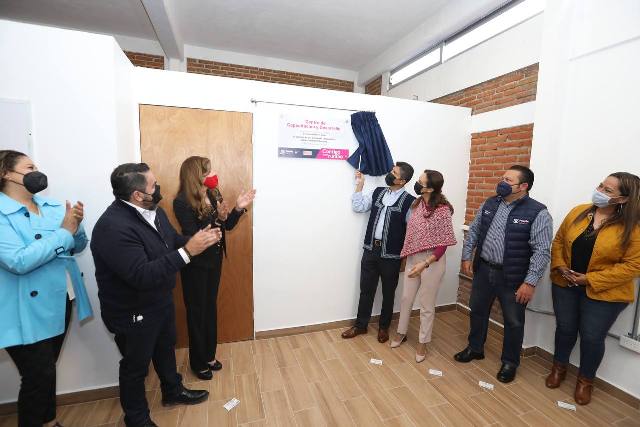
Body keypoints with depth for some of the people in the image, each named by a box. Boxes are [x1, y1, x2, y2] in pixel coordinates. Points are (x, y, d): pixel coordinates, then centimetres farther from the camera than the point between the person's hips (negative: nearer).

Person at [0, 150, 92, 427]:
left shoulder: (51, 206, 4)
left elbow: (78, 246, 6)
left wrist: (76, 226, -14)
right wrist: (64, 232, -23)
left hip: (60, 302, 7)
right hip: (28, 312, -6)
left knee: (48, 369, 24)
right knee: (39, 376, 6)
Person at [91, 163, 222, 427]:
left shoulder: (153, 210, -3)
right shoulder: (112, 227, -31)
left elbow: (173, 242, 7)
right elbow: (142, 276, -37)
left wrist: (199, 239, -12)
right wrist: (188, 251, -38)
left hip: (161, 301, 8)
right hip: (133, 313, -8)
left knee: (166, 348, 27)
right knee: (136, 366, 16)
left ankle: (172, 391, 51)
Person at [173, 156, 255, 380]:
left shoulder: (214, 194, 1)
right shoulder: (182, 202, -18)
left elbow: (227, 226, 5)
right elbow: (192, 236, -23)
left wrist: (238, 208, -9)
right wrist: (216, 218, -31)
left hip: (214, 260, 6)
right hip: (196, 265, -6)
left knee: (210, 307, 18)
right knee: (197, 311, 10)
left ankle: (209, 355, 38)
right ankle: (198, 362, 31)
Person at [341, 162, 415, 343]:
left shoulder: (409, 201, -9)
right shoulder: (378, 192, 6)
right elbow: (358, 207, 7)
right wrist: (359, 185, 4)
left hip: (391, 255, -4)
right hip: (370, 249, 4)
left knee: (388, 292, 14)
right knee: (366, 289, 14)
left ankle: (384, 327, 35)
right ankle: (360, 325, 31)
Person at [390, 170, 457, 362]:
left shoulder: (443, 210, -20)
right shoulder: (417, 203, -1)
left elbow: (443, 244, -18)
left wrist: (424, 264, -25)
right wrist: (406, 254, 9)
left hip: (432, 261, -6)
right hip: (413, 258, 6)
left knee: (427, 305, 11)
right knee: (406, 298, 18)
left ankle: (423, 343, 32)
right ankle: (401, 333, 40)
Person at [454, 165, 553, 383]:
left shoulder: (537, 213, -13)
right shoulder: (490, 204, 3)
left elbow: (542, 251, -17)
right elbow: (473, 231, 10)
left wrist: (530, 282, -19)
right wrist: (466, 256, 5)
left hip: (512, 277, -5)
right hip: (483, 270, 5)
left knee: (513, 321, 12)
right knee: (477, 311, 18)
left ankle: (510, 362, 35)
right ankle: (475, 348, 40)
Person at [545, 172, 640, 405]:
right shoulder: (578, 212, -3)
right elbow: (558, 241, 4)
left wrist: (590, 279, -19)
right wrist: (560, 266, -9)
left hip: (603, 293, -3)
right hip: (565, 285, 3)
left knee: (592, 337, 9)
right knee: (565, 328, 15)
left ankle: (585, 380, 34)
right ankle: (559, 367, 38)